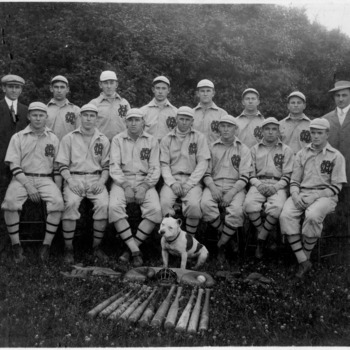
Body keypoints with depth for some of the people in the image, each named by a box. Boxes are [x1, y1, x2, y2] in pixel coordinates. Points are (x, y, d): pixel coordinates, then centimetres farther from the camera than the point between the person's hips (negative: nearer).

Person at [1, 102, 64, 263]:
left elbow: (57, 167, 12)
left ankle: (46, 245, -16)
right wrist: (28, 186, -14)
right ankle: (16, 245, -14)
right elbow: (14, 166, -1)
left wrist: (58, 189, -1)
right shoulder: (18, 137, 8)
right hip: (22, 178, -1)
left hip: (45, 179, 1)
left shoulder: (53, 138, 13)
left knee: (57, 202, -29)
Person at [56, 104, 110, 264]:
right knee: (71, 203, -31)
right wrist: (70, 180, -12)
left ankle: (96, 246, -12)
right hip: (74, 177, -1)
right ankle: (68, 248, -18)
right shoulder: (69, 138, 8)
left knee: (103, 204, -27)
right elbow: (63, 165, 4)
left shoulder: (103, 140, 13)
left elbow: (106, 166, 11)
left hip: (96, 178, 1)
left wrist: (101, 181, -7)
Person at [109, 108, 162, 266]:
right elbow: (114, 166, 0)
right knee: (114, 207, -29)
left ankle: (132, 247, -14)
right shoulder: (117, 139, 9)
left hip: (145, 181, 1)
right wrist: (126, 186, -14)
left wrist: (144, 187, -12)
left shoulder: (152, 141, 10)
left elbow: (155, 168, 4)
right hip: (122, 181, 0)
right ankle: (135, 250, -23)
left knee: (155, 209, -26)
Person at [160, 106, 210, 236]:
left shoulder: (199, 137, 8)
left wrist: (189, 184, -10)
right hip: (172, 179, 1)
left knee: (194, 204, -30)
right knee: (165, 202, -28)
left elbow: (202, 163, 0)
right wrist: (172, 182, -10)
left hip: (192, 180, -1)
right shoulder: (167, 139, 13)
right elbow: (164, 164, 8)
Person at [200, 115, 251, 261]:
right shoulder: (211, 147, 14)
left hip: (235, 187, -1)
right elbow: (206, 173, 9)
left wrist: (231, 193, -15)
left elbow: (244, 177, 1)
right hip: (214, 185, 1)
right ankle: (230, 236, -12)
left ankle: (221, 244, -11)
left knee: (236, 210, -32)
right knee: (205, 204, -32)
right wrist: (213, 188, -11)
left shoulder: (243, 149, 10)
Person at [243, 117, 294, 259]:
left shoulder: (286, 150, 13)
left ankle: (261, 238, -12)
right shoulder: (254, 149, 17)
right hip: (258, 184, 1)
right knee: (249, 205, -31)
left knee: (276, 208, -33)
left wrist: (276, 187, -12)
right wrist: (259, 184, -9)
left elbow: (287, 175, 6)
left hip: (278, 185, -1)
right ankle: (264, 234, -10)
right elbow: (250, 173, 11)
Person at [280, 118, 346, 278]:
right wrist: (295, 195, -8)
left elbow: (336, 187, 0)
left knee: (313, 216, -36)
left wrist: (314, 196, -13)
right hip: (301, 193, 3)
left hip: (324, 195, -3)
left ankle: (306, 256, -15)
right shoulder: (302, 153, 15)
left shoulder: (336, 156, 6)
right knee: (286, 216, -28)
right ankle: (303, 262, -24)